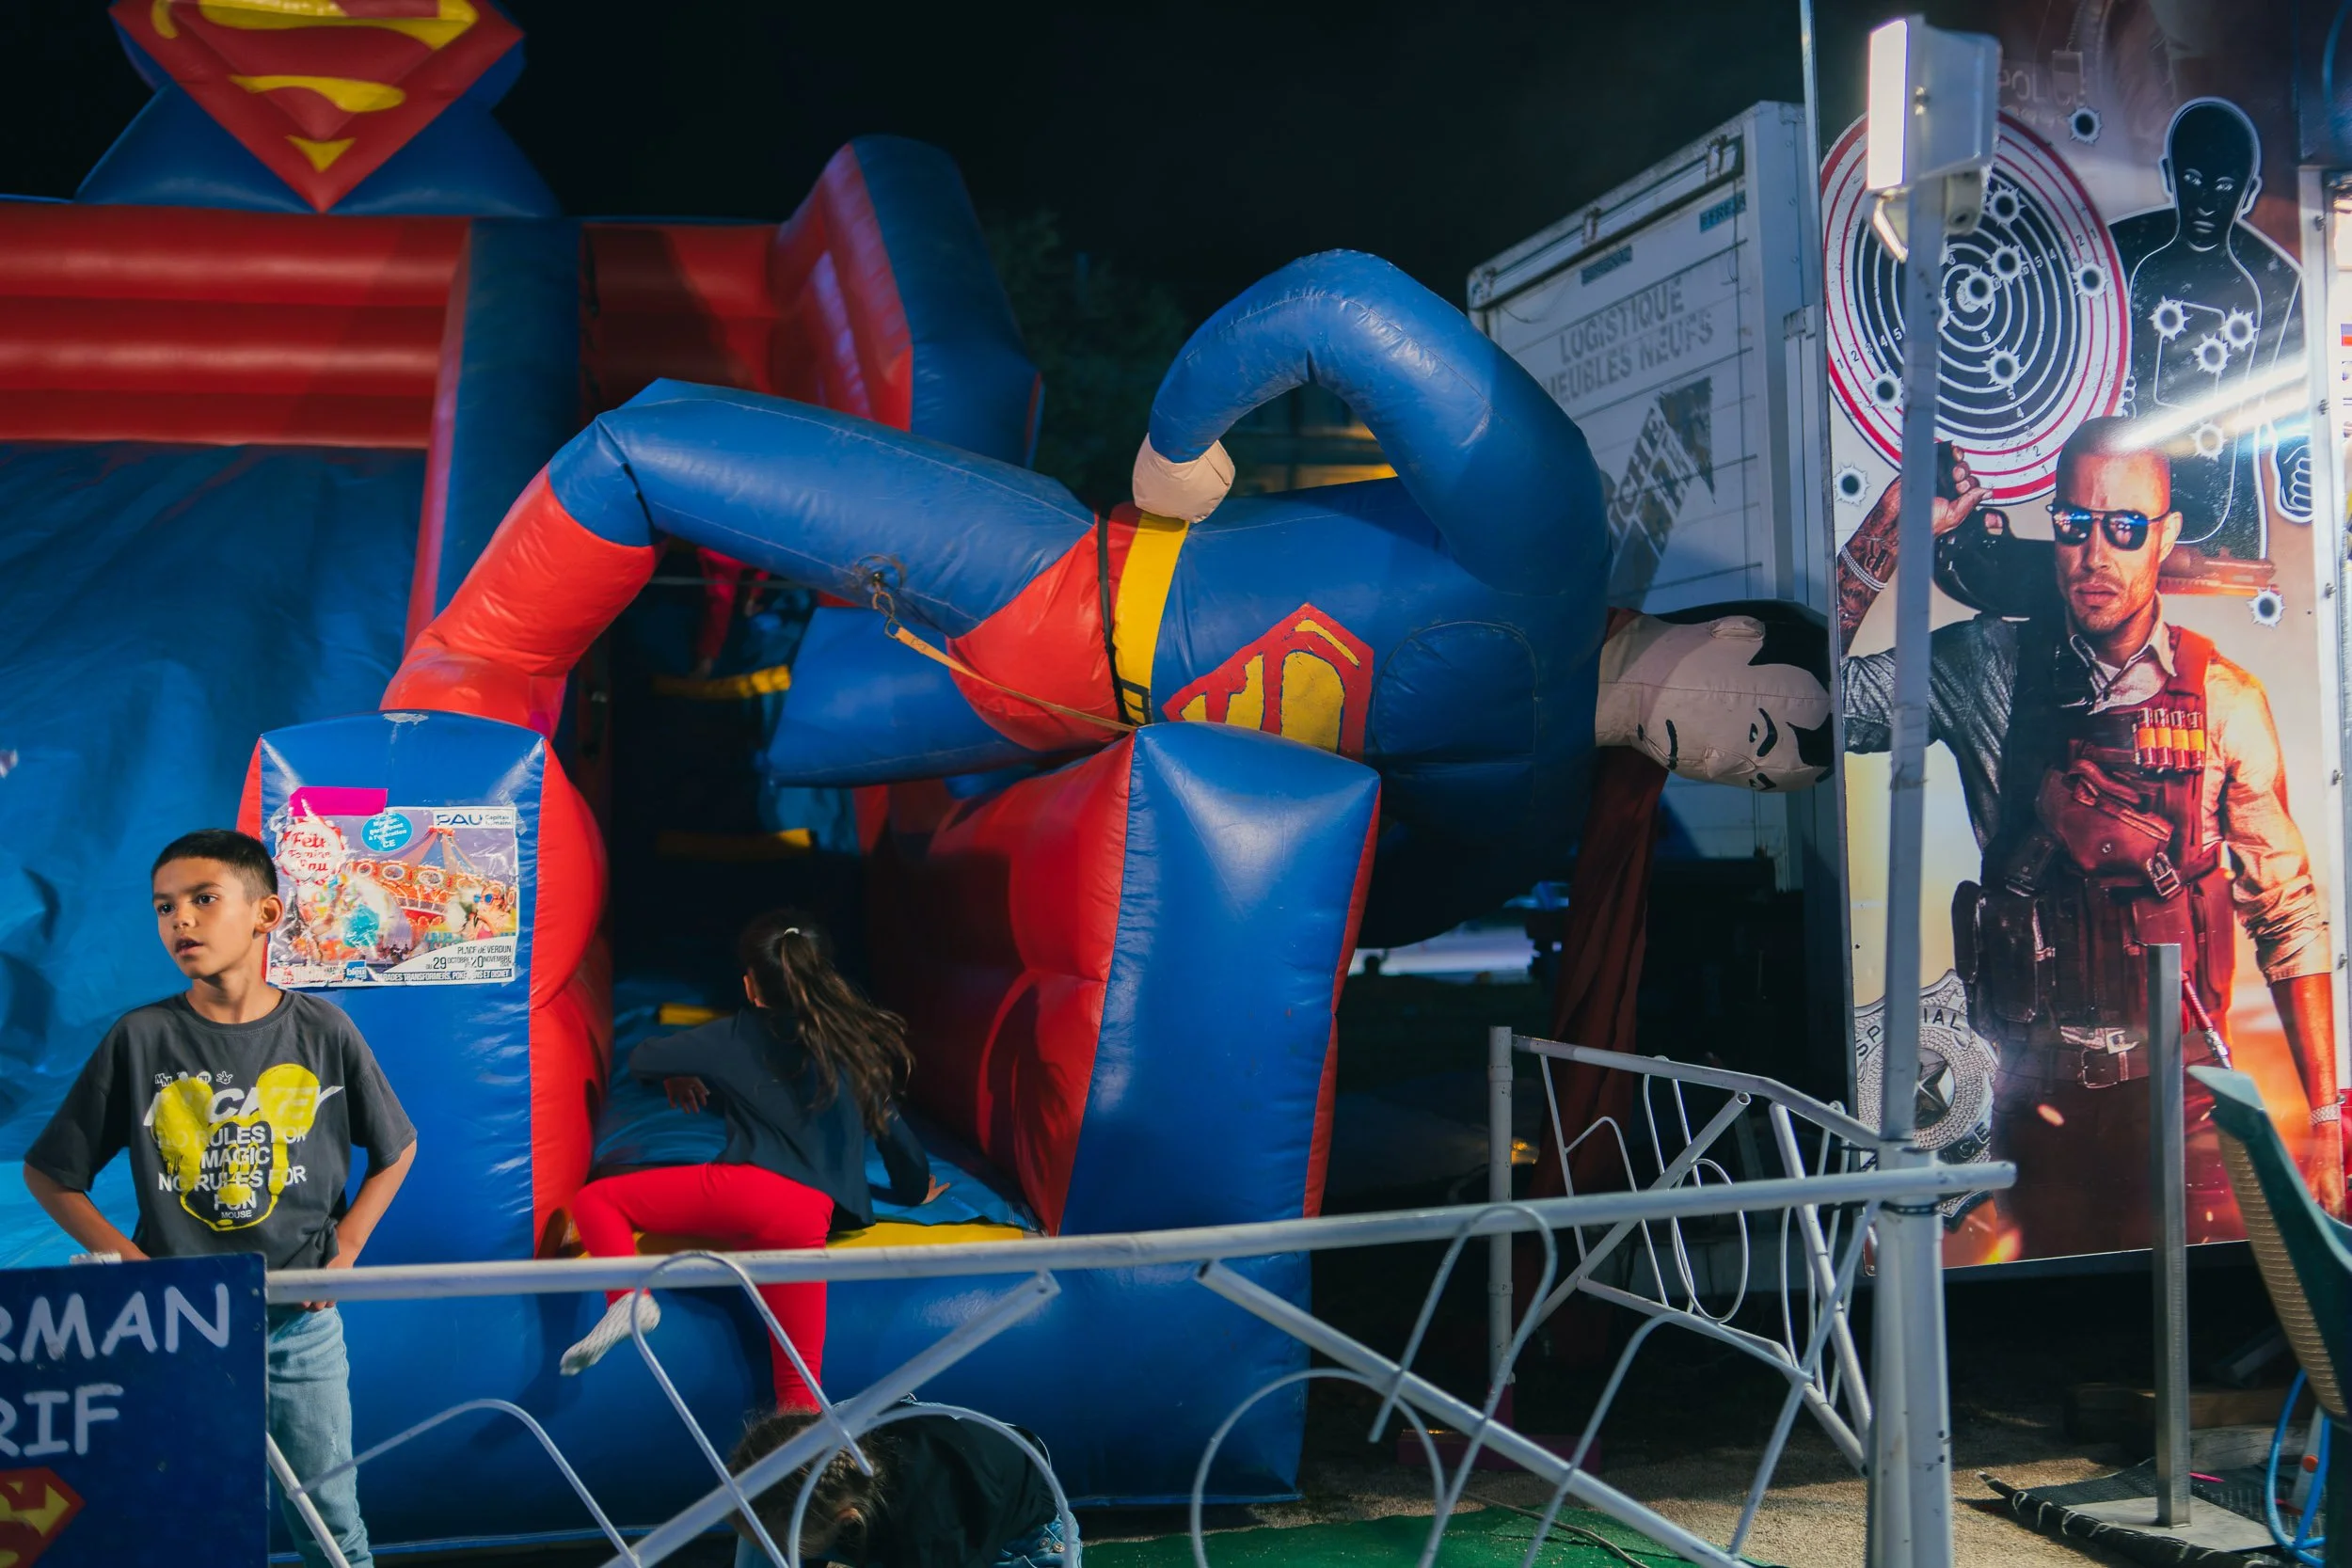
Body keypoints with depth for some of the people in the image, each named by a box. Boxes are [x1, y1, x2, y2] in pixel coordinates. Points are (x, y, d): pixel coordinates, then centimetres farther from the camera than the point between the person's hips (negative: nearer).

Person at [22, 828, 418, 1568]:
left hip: (300, 1319, 0)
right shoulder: (140, 1038, -6)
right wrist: (123, 1258, -5)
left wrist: (345, 1249, 1)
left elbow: (396, 1148, 10)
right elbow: (49, 1172, 4)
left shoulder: (324, 1031, -4)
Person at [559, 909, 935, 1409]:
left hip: (742, 1189, -3)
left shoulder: (739, 1035, 13)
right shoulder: (858, 1042, 22)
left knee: (594, 1200, 13)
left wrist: (680, 1077, 44)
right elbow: (891, 1126, 31)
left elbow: (642, 1060, 22)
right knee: (801, 1387, 7)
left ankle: (628, 1297, -13)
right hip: (810, 1219, 3)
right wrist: (916, 1190, 49)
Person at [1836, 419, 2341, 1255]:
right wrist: (1891, 525, -13)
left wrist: (2327, 1118, -2)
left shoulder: (2224, 700, -4)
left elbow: (2287, 914, 1)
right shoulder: (1989, 666, -2)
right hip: (2038, 1095, 1)